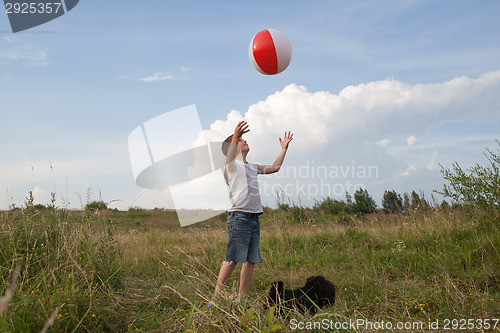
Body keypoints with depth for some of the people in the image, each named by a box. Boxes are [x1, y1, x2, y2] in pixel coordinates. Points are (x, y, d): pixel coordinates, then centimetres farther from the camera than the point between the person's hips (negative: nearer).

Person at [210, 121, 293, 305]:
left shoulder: (252, 167, 26)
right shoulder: (232, 164, 3)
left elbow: (274, 167, 36)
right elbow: (230, 157, -21)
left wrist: (284, 148, 31)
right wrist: (235, 137, -40)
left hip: (254, 218, 8)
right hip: (239, 216, -7)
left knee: (251, 260, 5)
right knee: (232, 259, -13)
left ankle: (241, 300, 11)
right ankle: (215, 299, -10)